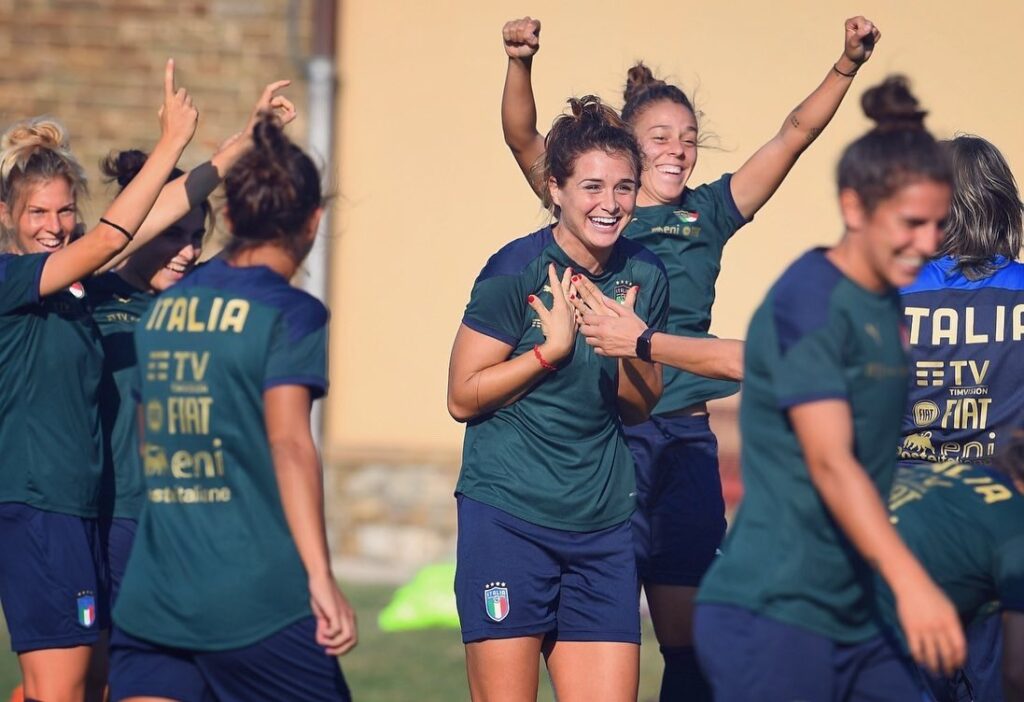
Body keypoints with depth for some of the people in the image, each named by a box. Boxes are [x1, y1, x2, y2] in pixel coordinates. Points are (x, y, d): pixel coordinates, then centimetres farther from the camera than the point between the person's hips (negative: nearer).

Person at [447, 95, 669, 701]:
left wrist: (631, 349, -6)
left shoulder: (644, 277, 6)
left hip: (602, 526, 5)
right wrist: (553, 347, -13)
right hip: (507, 515, -4)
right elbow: (463, 397, -6)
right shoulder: (515, 271, -8)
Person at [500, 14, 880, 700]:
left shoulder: (707, 213, 10)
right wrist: (520, 64, -28)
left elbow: (796, 132, 4)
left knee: (690, 632, 3)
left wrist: (847, 65, -9)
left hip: (686, 440, 3)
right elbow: (523, 137, -11)